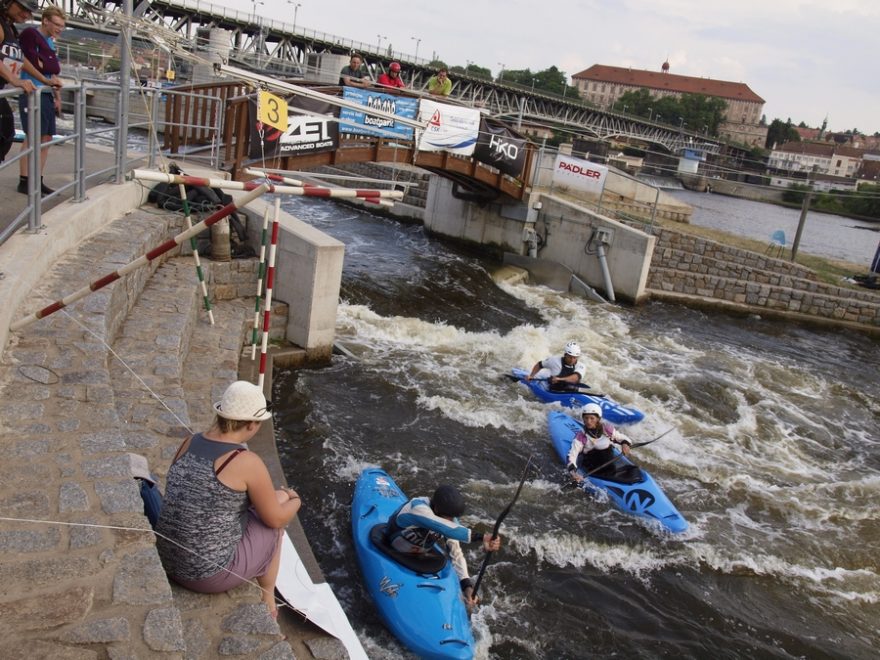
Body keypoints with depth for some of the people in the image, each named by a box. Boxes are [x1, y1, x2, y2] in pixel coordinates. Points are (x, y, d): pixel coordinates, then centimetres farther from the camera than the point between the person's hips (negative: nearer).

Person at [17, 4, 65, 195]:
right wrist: (49, 77, 1)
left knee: (46, 138, 7)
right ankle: (24, 182, -5)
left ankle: (38, 181, 12)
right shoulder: (30, 34, -7)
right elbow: (36, 65, -16)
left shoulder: (51, 42, 18)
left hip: (47, 95, 8)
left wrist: (58, 97, 10)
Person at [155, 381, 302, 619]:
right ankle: (267, 601, 32)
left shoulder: (189, 443, -2)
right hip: (210, 576, -6)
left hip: (168, 563, 7)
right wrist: (294, 500, 14)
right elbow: (275, 519, -9)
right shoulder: (247, 463, -20)